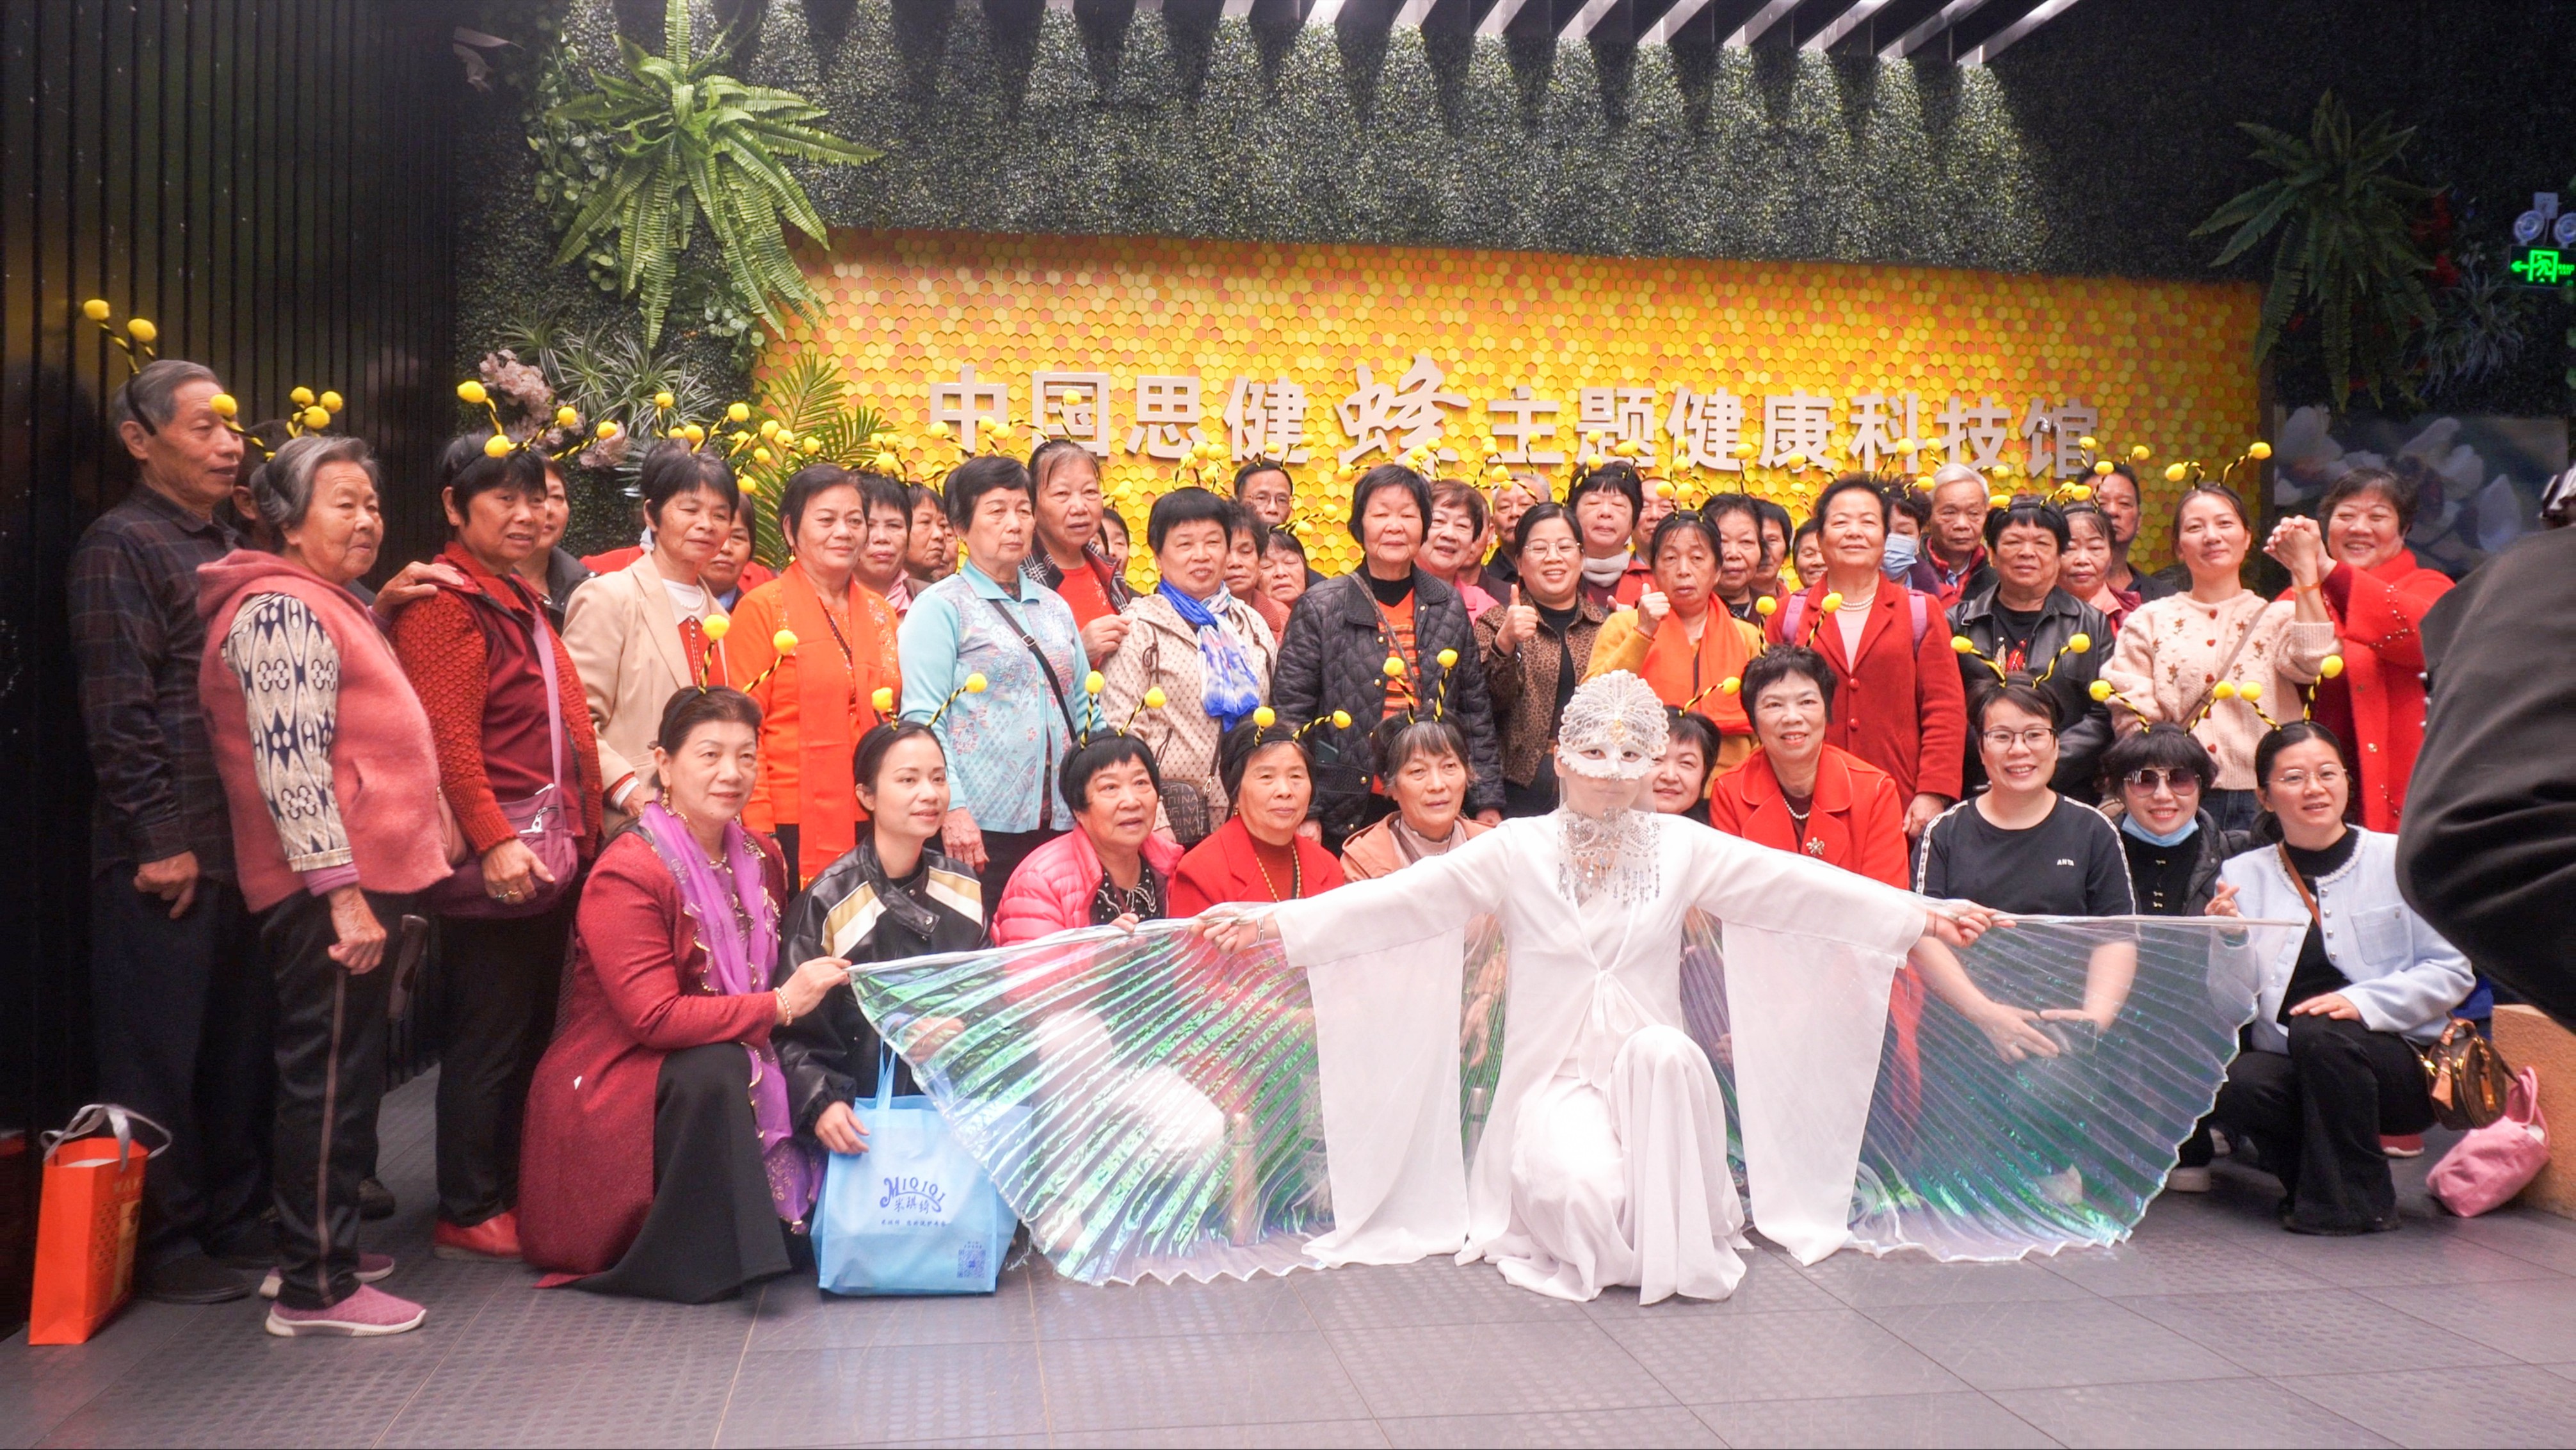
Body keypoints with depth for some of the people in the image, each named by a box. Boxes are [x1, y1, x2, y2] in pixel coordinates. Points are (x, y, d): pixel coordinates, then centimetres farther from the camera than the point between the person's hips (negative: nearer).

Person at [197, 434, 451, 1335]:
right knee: (329, 1079, -6)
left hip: (358, 883, 10)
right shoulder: (284, 609, -13)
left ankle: (320, 1249, 28)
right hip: (330, 892, -10)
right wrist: (343, 892, -24)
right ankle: (315, 1289, 1)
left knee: (342, 1078, 17)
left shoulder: (329, 606, 20)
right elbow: (291, 764, -21)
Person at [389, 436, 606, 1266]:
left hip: (548, 857, 9)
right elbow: (448, 739, -19)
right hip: (495, 863, -9)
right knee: (486, 1040, -2)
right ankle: (468, 1216, 9)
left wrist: (579, 831, 19)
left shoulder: (520, 600, 19)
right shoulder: (447, 604, -11)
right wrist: (494, 842, -25)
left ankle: (516, 1193, 25)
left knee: (531, 1034, 14)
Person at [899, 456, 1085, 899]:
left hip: (1059, 823, 5)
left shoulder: (1054, 608, 18)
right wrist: (953, 809, -18)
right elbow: (922, 719, -8)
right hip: (980, 828, -5)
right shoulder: (940, 607, 0)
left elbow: (1083, 710, 20)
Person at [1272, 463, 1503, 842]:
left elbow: (1476, 709, 12)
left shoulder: (1449, 607, 8)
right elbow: (1290, 714, -2)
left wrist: (1488, 804, 7)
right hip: (1347, 813, -2)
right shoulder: (1320, 608, -1)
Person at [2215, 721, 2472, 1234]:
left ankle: (2357, 1198, -11)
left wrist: (2364, 1002, -17)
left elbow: (2452, 972, -3)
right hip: (2293, 1070, 1)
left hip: (2401, 1065, -1)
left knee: (2318, 1031, -32)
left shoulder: (2399, 860, 1)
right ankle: (2313, 1184, 1)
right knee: (2237, 1084, -31)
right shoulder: (2243, 876, 6)